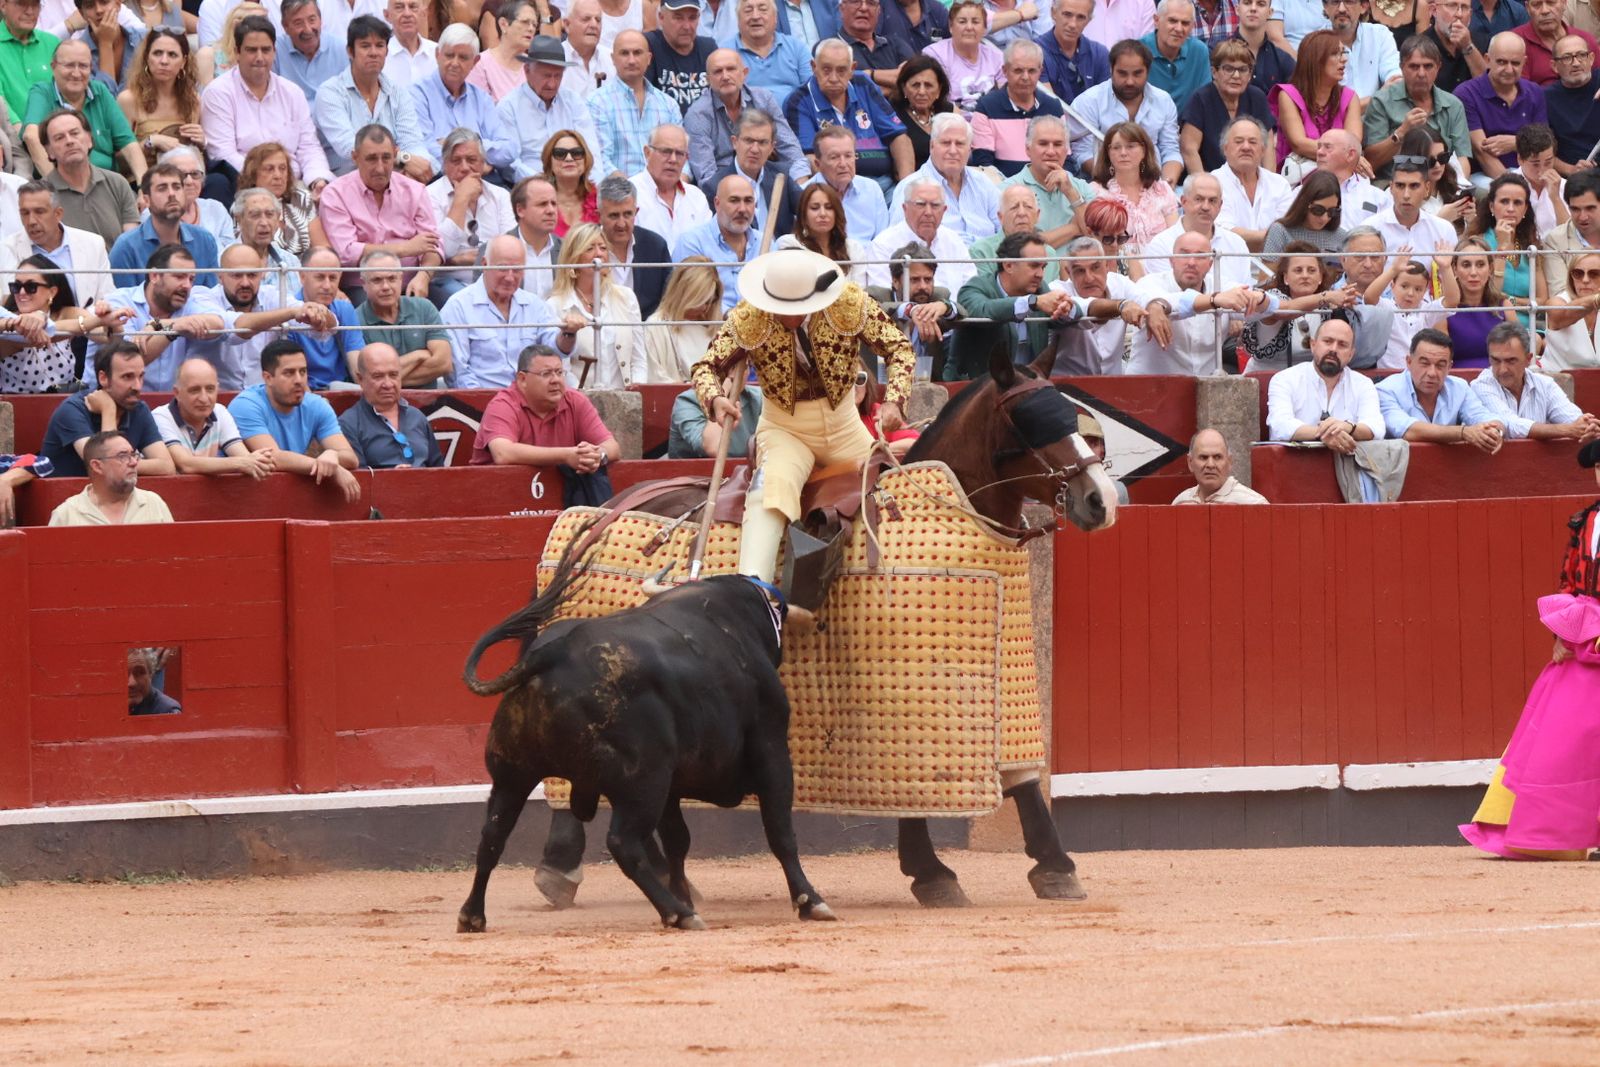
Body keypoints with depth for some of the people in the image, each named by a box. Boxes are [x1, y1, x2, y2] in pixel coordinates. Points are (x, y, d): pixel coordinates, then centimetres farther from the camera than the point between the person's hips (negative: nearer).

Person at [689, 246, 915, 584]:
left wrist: (894, 401, -25)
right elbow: (708, 367, -11)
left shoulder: (852, 304, -15)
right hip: (783, 426, -4)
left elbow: (898, 348, -8)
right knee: (774, 483, -32)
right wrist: (715, 399, -35)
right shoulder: (747, 319, -16)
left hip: (843, 422, 4)